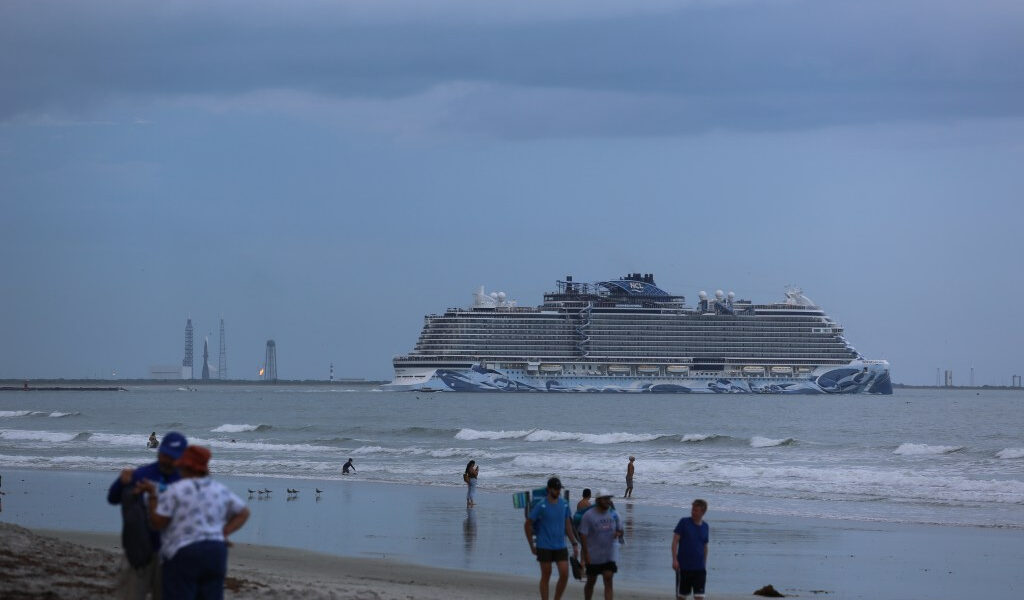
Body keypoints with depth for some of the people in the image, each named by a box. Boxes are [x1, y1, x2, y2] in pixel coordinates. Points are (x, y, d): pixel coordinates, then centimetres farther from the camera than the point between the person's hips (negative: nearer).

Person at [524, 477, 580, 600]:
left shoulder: (564, 504, 5)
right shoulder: (541, 505, -10)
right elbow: (527, 525, -5)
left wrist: (574, 544, 10)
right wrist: (532, 546, -3)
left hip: (560, 547, 4)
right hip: (544, 547, -4)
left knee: (564, 575, -4)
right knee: (546, 576, 2)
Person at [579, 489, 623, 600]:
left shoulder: (613, 514, 3)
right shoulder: (589, 516, -10)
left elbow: (620, 530, 13)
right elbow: (583, 535, -11)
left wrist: (619, 533, -13)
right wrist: (586, 554, -17)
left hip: (609, 556, 2)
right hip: (593, 557, -2)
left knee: (608, 580, -8)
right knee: (591, 581, 11)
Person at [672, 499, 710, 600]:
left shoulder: (705, 527, 7)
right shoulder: (684, 522, -3)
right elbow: (675, 541, -6)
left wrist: (705, 565, 17)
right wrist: (674, 559, -14)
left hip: (699, 568, 2)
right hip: (683, 567, -2)